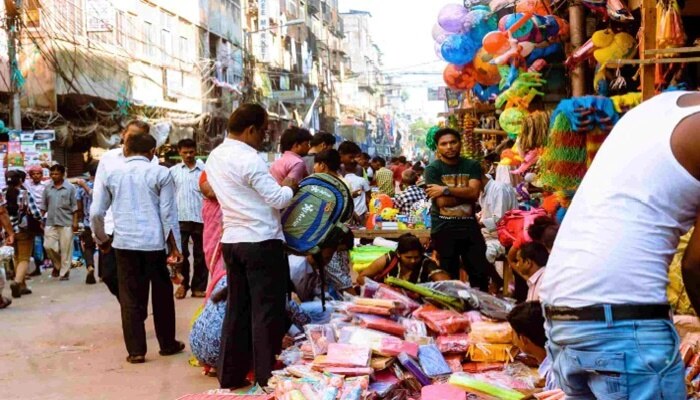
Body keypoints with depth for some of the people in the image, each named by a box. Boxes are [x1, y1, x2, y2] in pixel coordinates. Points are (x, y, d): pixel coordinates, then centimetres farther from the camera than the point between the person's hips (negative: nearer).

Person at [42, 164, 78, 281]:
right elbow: (44, 206, 13)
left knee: (66, 249, 0)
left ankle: (64, 272, 9)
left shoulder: (70, 188, -1)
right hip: (51, 223, 3)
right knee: (48, 246, -2)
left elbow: (74, 206, -2)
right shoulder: (47, 188, 8)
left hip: (66, 223, -3)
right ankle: (57, 265, 23)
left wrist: (75, 222, -6)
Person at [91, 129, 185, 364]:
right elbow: (168, 214, -3)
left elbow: (95, 213, 8)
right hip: (154, 243, -1)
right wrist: (174, 246, 2)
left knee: (131, 298, 7)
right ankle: (168, 344, 23)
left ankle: (136, 351, 6)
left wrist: (102, 239, 23)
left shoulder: (112, 175, 6)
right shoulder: (160, 173, -1)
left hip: (124, 243, 1)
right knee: (162, 295, 13)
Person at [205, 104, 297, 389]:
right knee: (267, 311, 0)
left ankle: (230, 375, 18)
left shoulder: (215, 157, 11)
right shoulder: (248, 159, -15)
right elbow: (277, 199, -14)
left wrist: (277, 186, 19)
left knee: (237, 308, 13)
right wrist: (290, 186, 5)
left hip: (231, 240, 8)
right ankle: (267, 377, 5)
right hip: (262, 242, -8)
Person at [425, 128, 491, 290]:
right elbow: (442, 201, -12)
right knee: (448, 276, 8)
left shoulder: (472, 166, 6)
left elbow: (474, 192, -10)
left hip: (469, 226, 2)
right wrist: (465, 193, -7)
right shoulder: (433, 169, -2)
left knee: (481, 272, 5)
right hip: (443, 229, -2)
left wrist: (446, 189, -13)